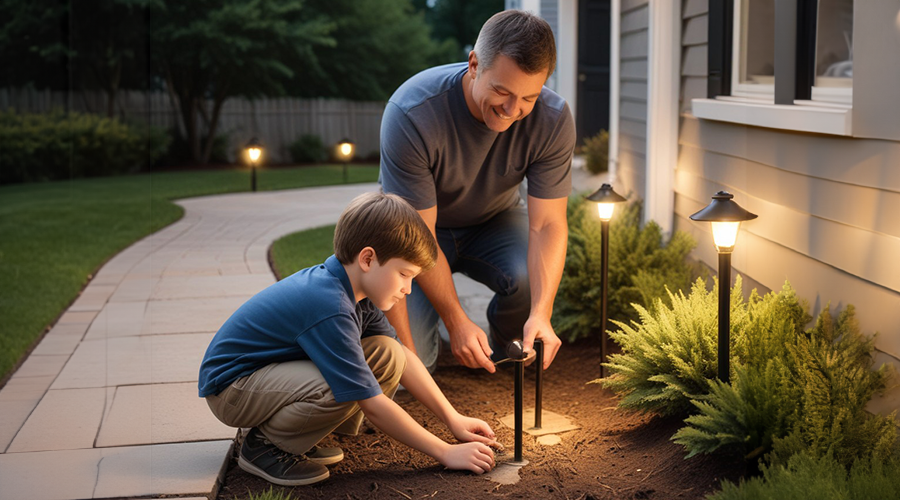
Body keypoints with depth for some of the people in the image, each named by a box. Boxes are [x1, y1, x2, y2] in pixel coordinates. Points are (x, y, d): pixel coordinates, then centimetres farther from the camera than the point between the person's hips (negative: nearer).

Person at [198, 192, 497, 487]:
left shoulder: (355, 288, -3)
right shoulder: (329, 310, -31)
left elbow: (403, 357, 7)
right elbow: (372, 405, -28)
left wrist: (453, 418, 1)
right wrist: (446, 453, -22)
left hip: (280, 367, 9)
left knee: (388, 355, -6)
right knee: (339, 391, -36)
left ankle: (298, 437, 4)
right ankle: (264, 446, -9)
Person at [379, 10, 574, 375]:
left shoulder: (553, 120, -24)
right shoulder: (410, 114, -34)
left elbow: (548, 223, -22)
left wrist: (541, 313, -38)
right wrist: (456, 322, -34)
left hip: (494, 221, 3)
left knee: (534, 280, -31)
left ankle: (501, 348, 4)